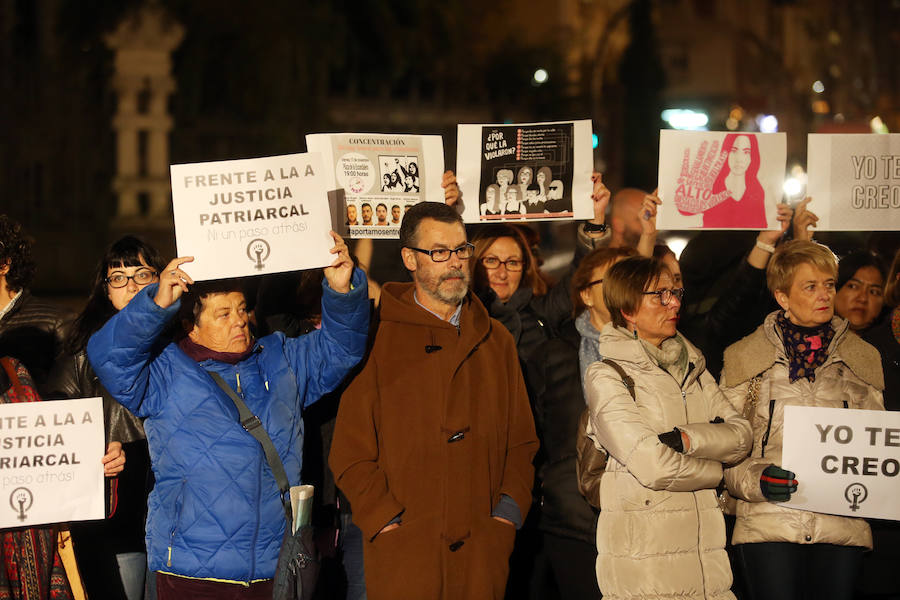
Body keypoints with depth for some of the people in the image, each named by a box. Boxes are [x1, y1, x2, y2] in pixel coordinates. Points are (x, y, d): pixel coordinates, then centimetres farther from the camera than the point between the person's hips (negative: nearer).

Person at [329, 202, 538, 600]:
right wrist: (386, 519, -11)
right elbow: (349, 450, -2)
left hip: (484, 547, 4)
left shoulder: (495, 341, 14)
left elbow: (521, 439, 15)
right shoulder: (382, 339, 0)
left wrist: (509, 511, 1)